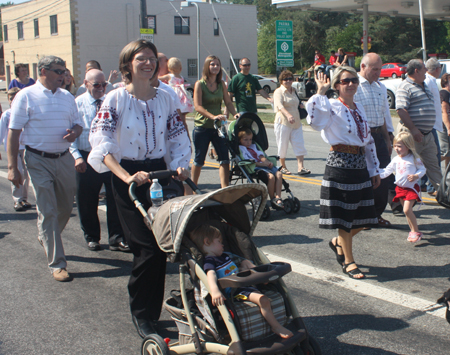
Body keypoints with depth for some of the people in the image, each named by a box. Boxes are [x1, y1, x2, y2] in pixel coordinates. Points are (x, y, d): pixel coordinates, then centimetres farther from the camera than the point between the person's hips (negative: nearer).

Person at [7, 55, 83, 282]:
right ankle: (57, 264, 0)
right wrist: (12, 167, -11)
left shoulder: (67, 97, 11)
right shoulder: (26, 96, -5)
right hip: (39, 161, -5)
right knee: (48, 211, -5)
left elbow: (77, 123, 20)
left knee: (65, 208, 13)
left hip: (64, 159, 5)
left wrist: (75, 132, -7)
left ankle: (46, 238, 42)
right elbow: (14, 132, -6)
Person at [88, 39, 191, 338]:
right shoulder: (116, 99, -6)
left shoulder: (164, 98, 8)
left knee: (160, 246, 6)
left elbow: (179, 137, 13)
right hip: (128, 176, -4)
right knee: (147, 246, -8)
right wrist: (127, 177, -28)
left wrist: (181, 166, -6)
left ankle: (152, 311, 23)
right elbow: (101, 144, -16)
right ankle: (141, 313, 11)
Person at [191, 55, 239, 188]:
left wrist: (235, 113, -13)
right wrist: (213, 116, -28)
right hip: (202, 127, -4)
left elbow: (228, 102, 7)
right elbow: (198, 106, -15)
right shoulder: (200, 84, -6)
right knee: (199, 159, 8)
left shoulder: (221, 84, 9)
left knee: (224, 157, -7)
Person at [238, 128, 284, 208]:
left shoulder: (254, 146, 29)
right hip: (254, 168, -7)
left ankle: (278, 197, -24)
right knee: (271, 176, -31)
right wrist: (262, 164, -16)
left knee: (279, 174, -19)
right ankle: (272, 199, -17)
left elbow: (261, 156, 18)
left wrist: (268, 162, -5)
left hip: (264, 165, 8)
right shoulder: (240, 148, 5)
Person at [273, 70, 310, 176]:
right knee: (283, 145, 2)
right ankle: (283, 166, 17)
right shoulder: (278, 92, -5)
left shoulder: (294, 91, 17)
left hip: (296, 122, 6)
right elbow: (280, 106, -22)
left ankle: (300, 167, -10)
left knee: (299, 145, -6)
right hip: (283, 122, -6)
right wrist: (288, 115, -37)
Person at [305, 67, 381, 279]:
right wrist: (320, 92, -23)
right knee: (343, 215, 2)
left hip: (360, 164, 7)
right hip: (340, 164, -7)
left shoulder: (359, 109, 15)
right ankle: (348, 261, 16)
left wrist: (374, 170, 19)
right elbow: (315, 120, -31)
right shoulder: (332, 107, -7)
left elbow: (369, 141, 19)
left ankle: (338, 242, 35)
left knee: (364, 217, 10)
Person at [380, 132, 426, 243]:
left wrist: (416, 176, -19)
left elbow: (422, 169, -2)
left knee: (407, 210, -16)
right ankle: (413, 231, 24)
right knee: (407, 211, 11)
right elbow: (387, 171, 9)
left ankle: (416, 231, -5)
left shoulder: (414, 159, -8)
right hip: (400, 188, 6)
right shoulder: (396, 160, 5)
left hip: (411, 188, -6)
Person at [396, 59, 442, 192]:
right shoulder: (405, 87, -12)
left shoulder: (424, 86, 17)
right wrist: (414, 129, -24)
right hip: (411, 134, -9)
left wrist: (429, 129, 22)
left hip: (427, 134, 9)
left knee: (433, 164, 13)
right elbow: (401, 110, -22)